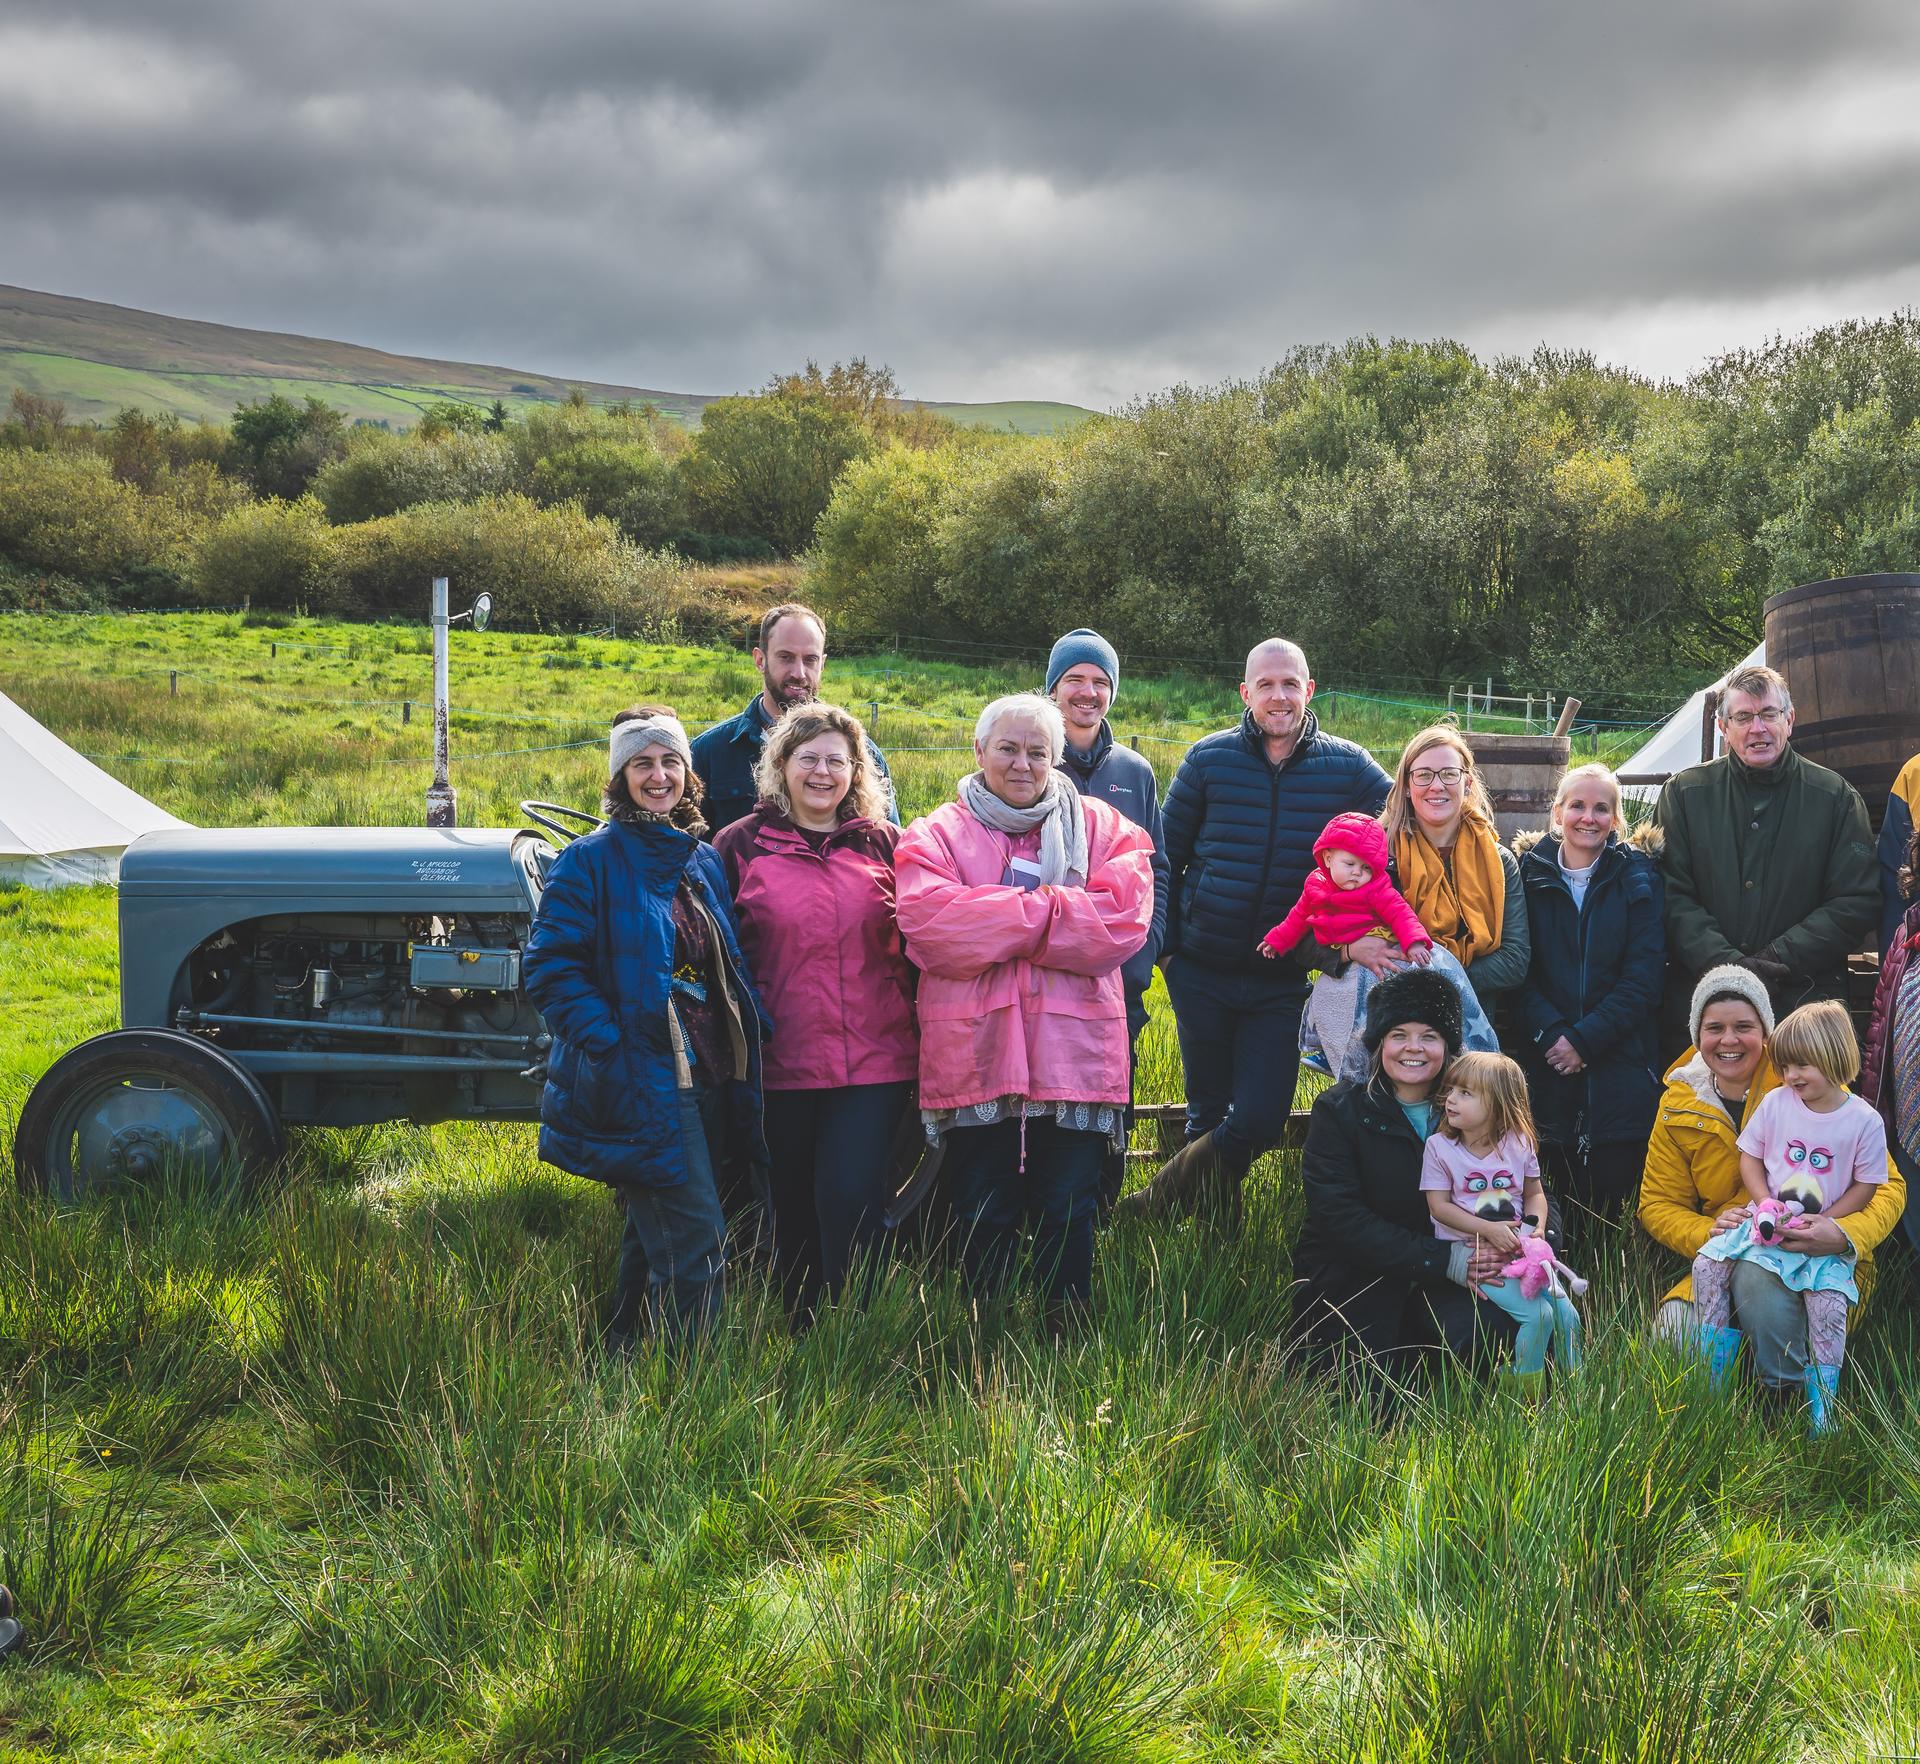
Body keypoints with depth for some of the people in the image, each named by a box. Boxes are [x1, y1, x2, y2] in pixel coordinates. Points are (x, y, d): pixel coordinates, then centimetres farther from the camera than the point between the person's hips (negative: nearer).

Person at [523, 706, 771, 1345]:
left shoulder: (703, 860, 15)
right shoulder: (592, 860, -7)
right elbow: (548, 967, -12)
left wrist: (756, 1026, 7)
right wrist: (611, 1047, -19)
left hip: (708, 1080, 7)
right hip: (641, 1085, -7)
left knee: (654, 1243, 17)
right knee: (696, 1247, -13)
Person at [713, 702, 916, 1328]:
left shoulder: (885, 845, 7)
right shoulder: (742, 845, 4)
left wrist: (925, 1042, 6)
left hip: (875, 1061, 0)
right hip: (781, 1062, 1)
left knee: (851, 1198, -9)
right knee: (792, 1207, 10)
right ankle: (800, 1333, 27)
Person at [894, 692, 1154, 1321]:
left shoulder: (1102, 828, 9)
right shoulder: (935, 836, 7)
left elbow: (1125, 917, -9)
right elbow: (928, 923, -12)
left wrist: (992, 926, -11)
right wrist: (1043, 914, -13)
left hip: (1073, 1051, 1)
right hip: (973, 1052, 0)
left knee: (1069, 1213, 6)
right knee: (982, 1220, 7)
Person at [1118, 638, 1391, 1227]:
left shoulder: (1349, 768, -2)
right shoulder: (1209, 758, 0)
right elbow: (1166, 858, 7)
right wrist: (1165, 947, 1)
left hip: (1282, 981, 0)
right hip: (1202, 973, 1)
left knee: (1258, 1122, -10)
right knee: (1208, 1114, 11)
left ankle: (1157, 1201, 10)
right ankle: (1216, 1228, 30)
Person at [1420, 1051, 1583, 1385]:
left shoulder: (1519, 1144, 3)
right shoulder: (1438, 1146, -6)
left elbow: (1534, 1194, 13)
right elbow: (1439, 1206, -8)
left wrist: (1535, 1228, -8)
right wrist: (1489, 1230, -17)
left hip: (1519, 1249, 4)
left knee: (1566, 1314, -6)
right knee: (1537, 1315, -20)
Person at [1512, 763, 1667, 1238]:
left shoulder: (1639, 878, 5)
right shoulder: (1529, 874, 6)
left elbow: (1644, 976, -3)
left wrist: (1586, 1039, -12)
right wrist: (1552, 1035, -14)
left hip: (1621, 1064, 0)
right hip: (1547, 1065, 1)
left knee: (1615, 1189, -4)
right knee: (1563, 1189, -1)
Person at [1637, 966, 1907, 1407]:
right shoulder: (1678, 1106, 6)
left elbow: (1887, 1185, -6)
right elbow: (1658, 1204, 8)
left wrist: (1846, 1235, -27)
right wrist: (1709, 1232, -16)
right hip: (1726, 1262, 3)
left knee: (1757, 1275, -36)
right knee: (1676, 1328, -27)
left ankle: (1795, 1396, -12)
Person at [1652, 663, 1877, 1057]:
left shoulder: (1837, 797, 5)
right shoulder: (1683, 793, 5)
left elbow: (1858, 902, -1)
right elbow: (1672, 896, -2)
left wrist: (1777, 959, -12)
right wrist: (1725, 962, -17)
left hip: (1805, 997, 0)